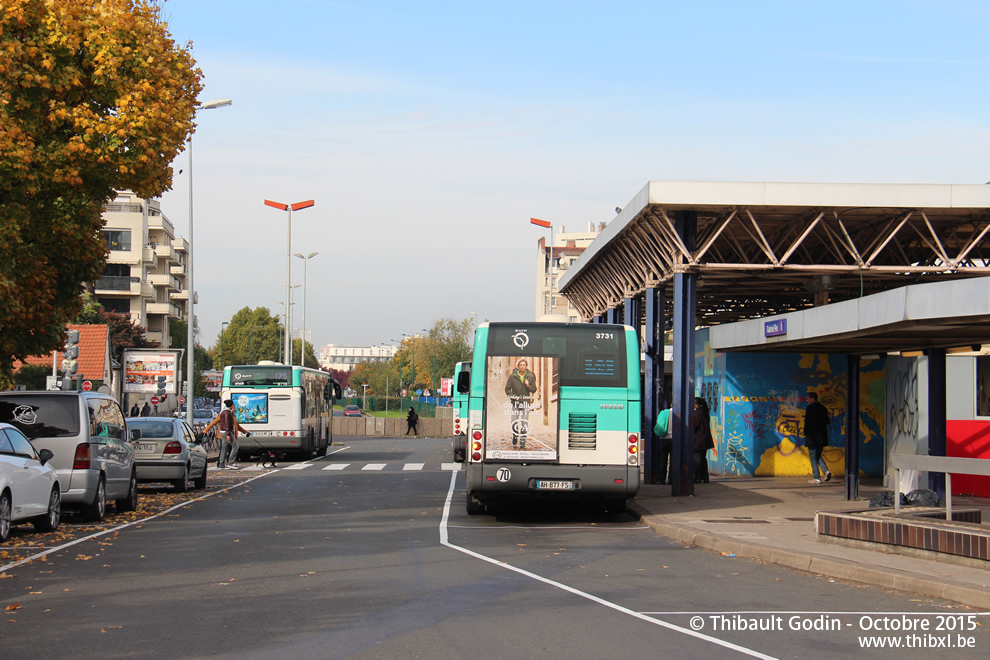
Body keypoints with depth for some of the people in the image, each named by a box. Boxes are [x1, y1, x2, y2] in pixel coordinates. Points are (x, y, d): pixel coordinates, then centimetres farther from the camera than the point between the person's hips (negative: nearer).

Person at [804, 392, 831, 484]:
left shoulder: (810, 408, -8)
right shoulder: (823, 408, 11)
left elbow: (807, 422, -11)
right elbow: (827, 422, 15)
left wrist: (805, 433, -3)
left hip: (812, 437, -7)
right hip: (822, 437, 7)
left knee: (813, 456, -1)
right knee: (818, 455, 17)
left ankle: (816, 477, -6)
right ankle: (826, 471, -4)